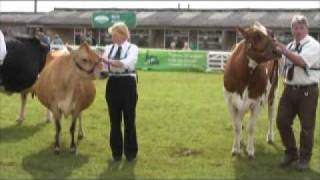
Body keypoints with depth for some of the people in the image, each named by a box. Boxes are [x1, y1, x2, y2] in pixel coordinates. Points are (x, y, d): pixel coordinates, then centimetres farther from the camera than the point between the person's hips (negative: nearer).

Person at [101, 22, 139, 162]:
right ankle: (116, 152, 22)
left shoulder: (132, 48, -4)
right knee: (114, 120, 10)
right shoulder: (109, 48, 7)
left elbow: (127, 63, -22)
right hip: (113, 84, 4)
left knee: (129, 119, 4)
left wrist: (108, 61, -30)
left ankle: (131, 152, 17)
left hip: (127, 84, -3)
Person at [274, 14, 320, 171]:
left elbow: (301, 61, -25)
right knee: (282, 121, 4)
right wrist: (287, 82, 14)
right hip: (290, 89, 6)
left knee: (306, 126, 2)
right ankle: (290, 153, 23)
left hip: (307, 91, -6)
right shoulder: (289, 46, 12)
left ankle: (304, 159, 18)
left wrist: (284, 51, -27)